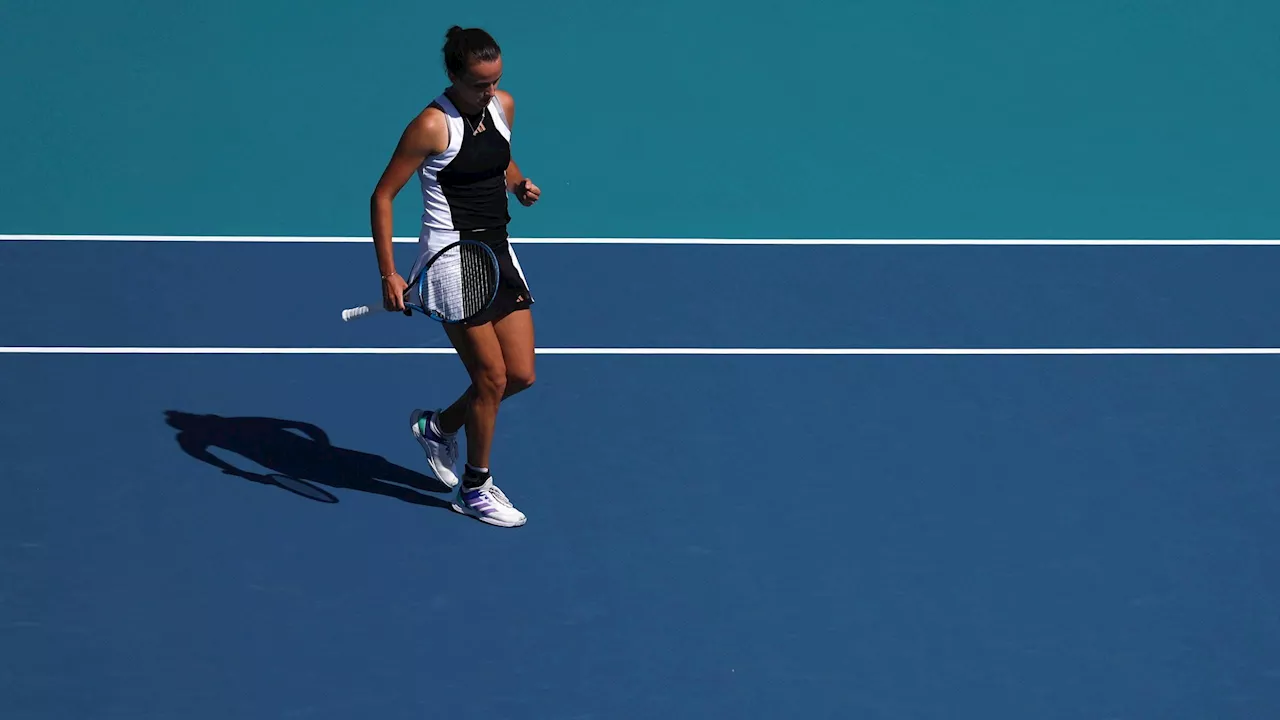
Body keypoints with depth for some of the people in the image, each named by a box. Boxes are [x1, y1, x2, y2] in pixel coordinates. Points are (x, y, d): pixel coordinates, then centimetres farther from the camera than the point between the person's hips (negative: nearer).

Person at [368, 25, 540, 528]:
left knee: (521, 375, 6)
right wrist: (388, 274, -19)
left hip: (497, 253, 7)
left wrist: (518, 183, 3)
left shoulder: (503, 106, 4)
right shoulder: (433, 125, -17)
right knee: (491, 376, -6)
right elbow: (382, 196, -14)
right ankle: (475, 487, 13)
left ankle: (438, 426, 31)